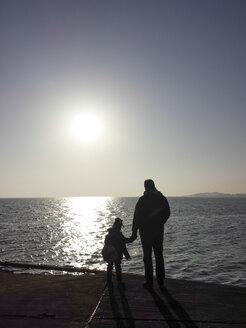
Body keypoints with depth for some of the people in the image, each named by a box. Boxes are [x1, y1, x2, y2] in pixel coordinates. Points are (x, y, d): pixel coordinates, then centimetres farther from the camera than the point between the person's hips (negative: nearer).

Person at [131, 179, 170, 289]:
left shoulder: (143, 199, -12)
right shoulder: (163, 199, 3)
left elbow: (137, 217, -13)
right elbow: (167, 214, 13)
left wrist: (134, 232, -8)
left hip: (146, 231, -4)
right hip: (159, 231, 5)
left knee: (147, 256, 3)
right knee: (159, 255, 14)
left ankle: (149, 282, 8)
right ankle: (161, 281, 21)